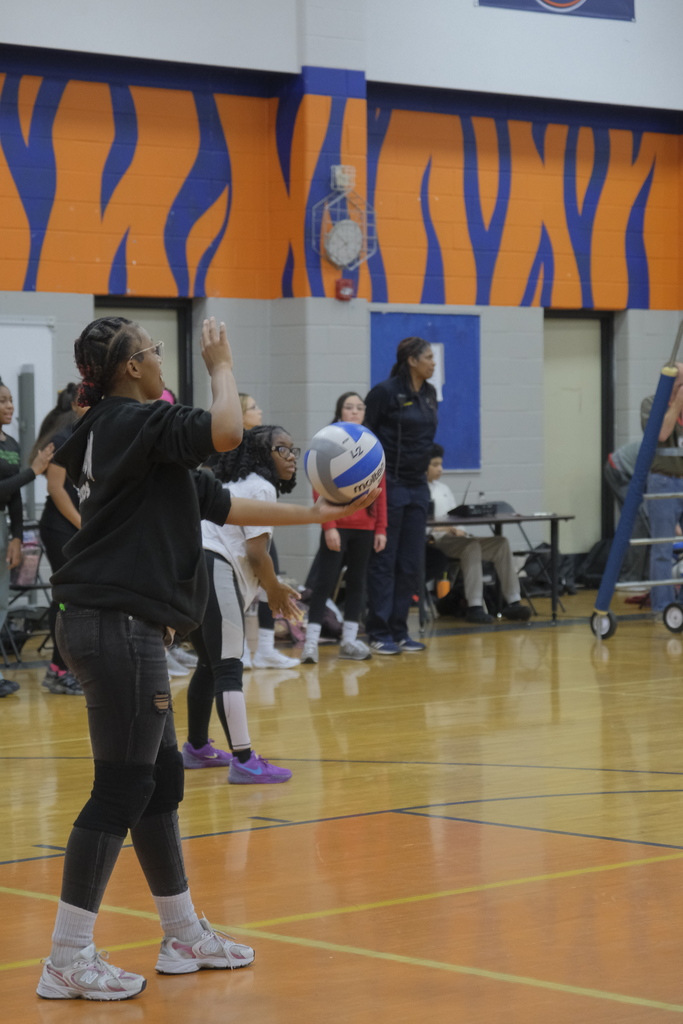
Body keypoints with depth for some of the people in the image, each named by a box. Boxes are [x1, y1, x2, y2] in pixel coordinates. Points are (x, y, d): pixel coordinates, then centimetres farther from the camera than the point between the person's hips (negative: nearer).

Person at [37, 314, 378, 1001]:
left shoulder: (120, 432, 19)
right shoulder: (134, 422, -10)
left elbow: (224, 506, 22)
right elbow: (226, 431, -26)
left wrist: (318, 514, 22)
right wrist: (220, 363, -7)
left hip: (109, 627, 10)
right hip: (119, 625, -10)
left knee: (159, 777, 16)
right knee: (121, 789, -6)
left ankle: (184, 937, 26)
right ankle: (67, 963, -3)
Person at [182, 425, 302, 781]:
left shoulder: (236, 486, 27)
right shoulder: (260, 488, -3)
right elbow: (257, 553, -11)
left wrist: (272, 586, 24)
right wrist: (274, 591, 5)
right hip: (212, 570, -10)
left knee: (211, 664, 23)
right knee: (228, 669, -13)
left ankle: (197, 748, 34)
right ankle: (244, 761, -16)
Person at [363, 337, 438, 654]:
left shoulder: (429, 394, 10)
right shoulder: (386, 392, -11)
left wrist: (424, 466, 14)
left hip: (417, 485, 7)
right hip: (390, 485, -7)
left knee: (411, 564, 7)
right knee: (384, 562, -2)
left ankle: (399, 631, 14)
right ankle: (379, 633, 3)